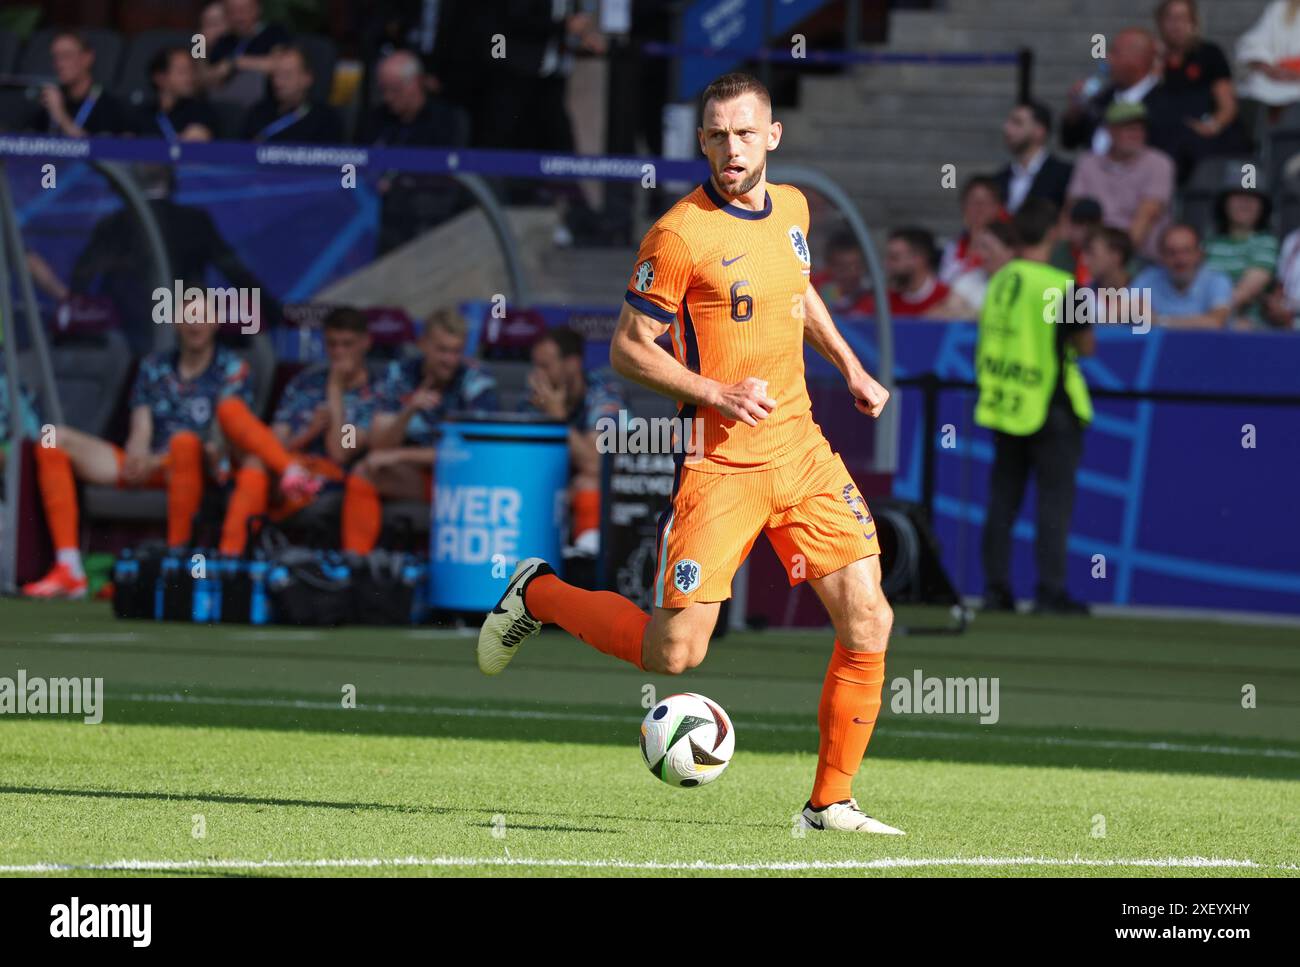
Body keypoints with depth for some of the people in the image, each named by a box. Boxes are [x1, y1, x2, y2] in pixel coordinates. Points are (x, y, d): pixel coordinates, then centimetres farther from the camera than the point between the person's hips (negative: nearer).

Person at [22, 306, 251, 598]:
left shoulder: (233, 370, 3)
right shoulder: (153, 367, 17)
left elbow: (222, 440, -9)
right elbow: (141, 433, 11)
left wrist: (156, 462, -20)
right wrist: (137, 458, -15)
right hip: (149, 467, 6)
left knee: (185, 441, -41)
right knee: (55, 441, -9)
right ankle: (69, 571, -20)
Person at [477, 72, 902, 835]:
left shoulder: (791, 207, 9)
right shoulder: (680, 235, -12)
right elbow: (629, 350, -9)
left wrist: (851, 369, 23)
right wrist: (715, 392, -20)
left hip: (801, 450, 6)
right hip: (720, 463, -6)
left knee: (868, 619, -5)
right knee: (673, 652, -8)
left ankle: (831, 802, 7)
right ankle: (540, 595, 19)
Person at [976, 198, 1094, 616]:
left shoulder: (999, 280, 4)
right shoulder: (1057, 286, -13)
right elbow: (1086, 344, -6)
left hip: (1003, 404, 6)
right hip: (1049, 406, -6)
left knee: (1002, 501, 10)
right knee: (1054, 501, -2)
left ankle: (995, 589, 10)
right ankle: (1050, 592, -4)